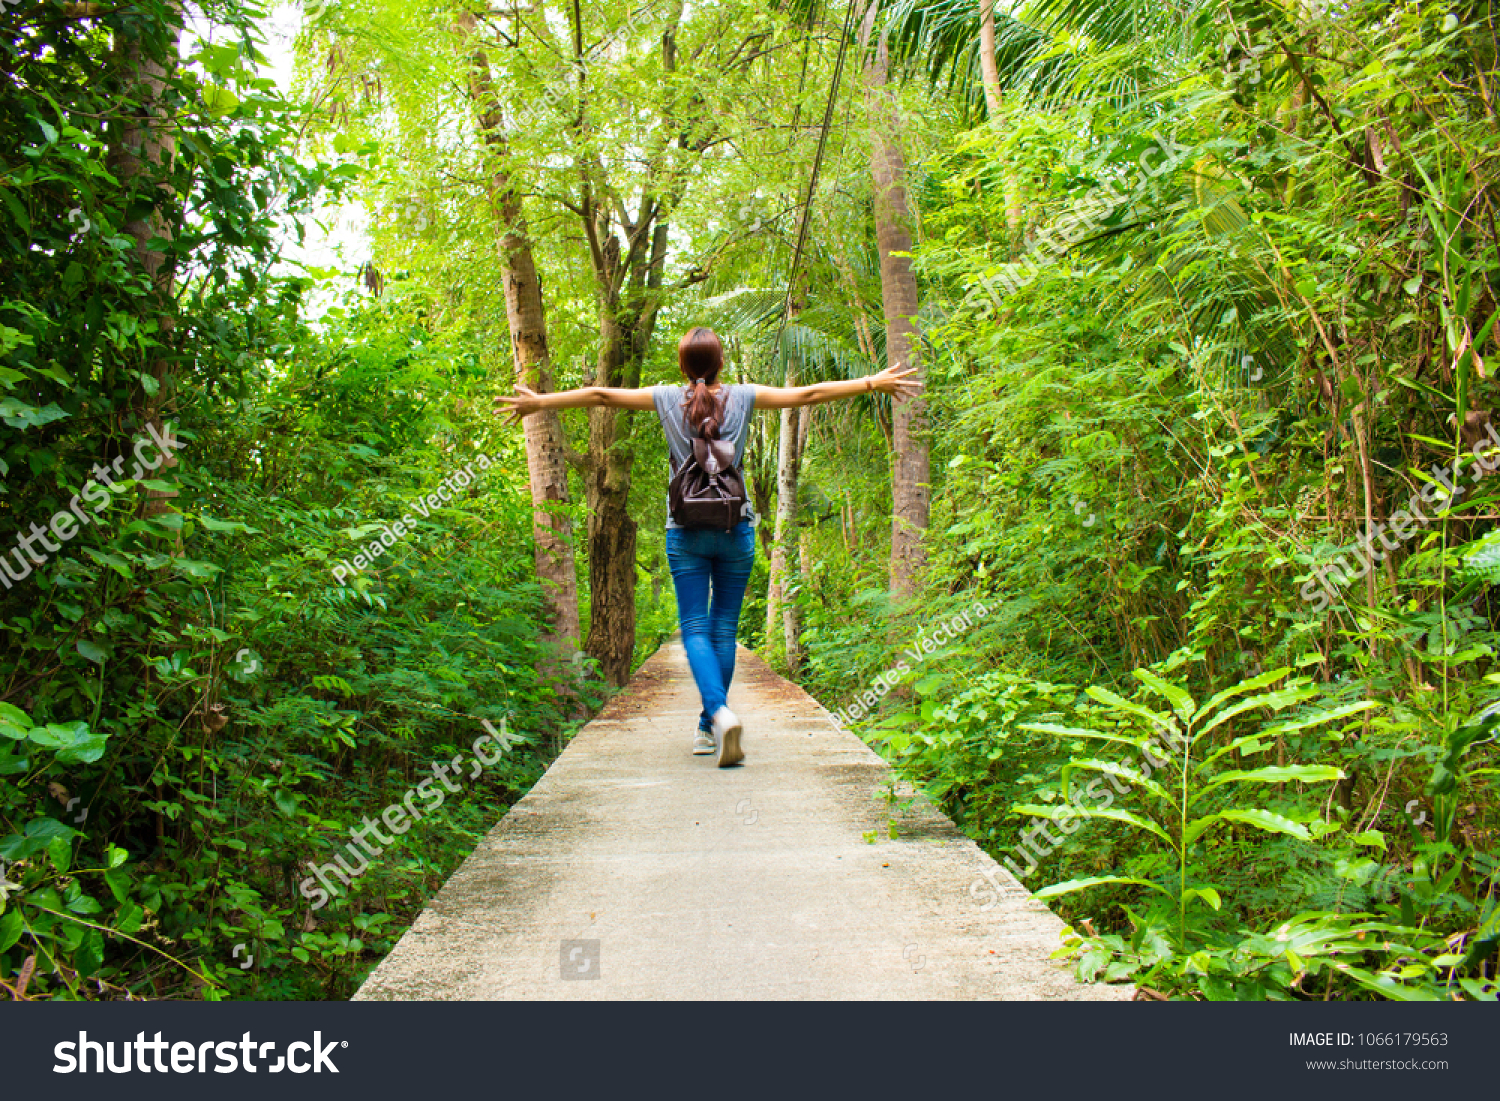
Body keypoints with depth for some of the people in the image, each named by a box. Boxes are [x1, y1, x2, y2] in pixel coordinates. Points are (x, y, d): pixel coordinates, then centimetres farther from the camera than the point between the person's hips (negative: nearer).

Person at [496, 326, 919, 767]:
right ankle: (709, 729, 15)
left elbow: (600, 395, 7)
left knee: (696, 628, -1)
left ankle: (719, 713, -24)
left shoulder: (667, 398, 2)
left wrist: (539, 401, 17)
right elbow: (808, 394, 1)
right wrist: (872, 383, 7)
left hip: (685, 532, 0)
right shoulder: (742, 398, 1)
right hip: (736, 530, 0)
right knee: (725, 628, 9)